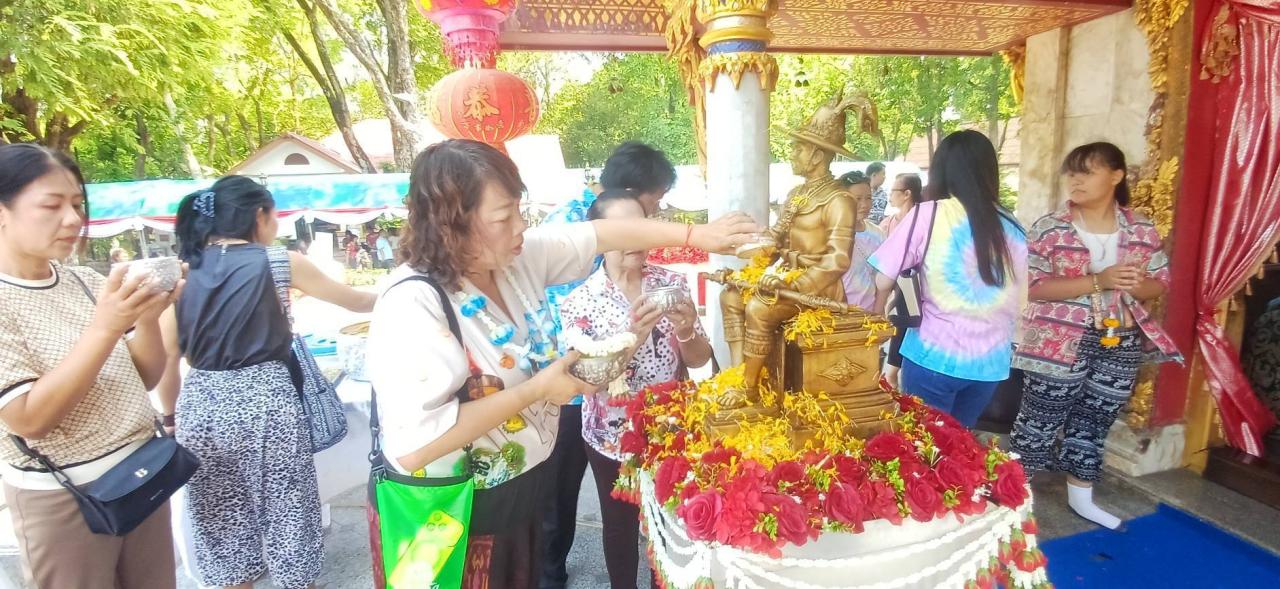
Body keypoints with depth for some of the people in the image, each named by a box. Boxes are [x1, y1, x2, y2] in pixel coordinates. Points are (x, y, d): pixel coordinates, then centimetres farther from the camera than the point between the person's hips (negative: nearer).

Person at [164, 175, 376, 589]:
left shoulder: (183, 272, 5)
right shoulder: (279, 262, -5)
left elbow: (166, 357, 6)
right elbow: (353, 300, 7)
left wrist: (173, 415, 19)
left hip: (200, 405, 4)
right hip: (264, 401, -4)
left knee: (219, 521, 18)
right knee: (285, 513, 13)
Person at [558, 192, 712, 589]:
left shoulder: (671, 283, -7)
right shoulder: (580, 302, -14)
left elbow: (699, 359, -4)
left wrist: (686, 330, -26)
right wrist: (632, 337, -34)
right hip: (613, 437, -2)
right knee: (621, 526, 18)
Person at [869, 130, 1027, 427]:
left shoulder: (929, 214, -9)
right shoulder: (1012, 228, 3)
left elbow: (883, 282, -8)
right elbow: (1018, 299, 12)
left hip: (936, 355, -4)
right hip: (992, 360, 4)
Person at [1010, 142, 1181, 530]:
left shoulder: (1142, 230, 3)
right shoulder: (1050, 228, -10)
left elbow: (1160, 284, 9)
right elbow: (1033, 287, -16)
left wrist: (1137, 285, -14)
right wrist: (1098, 282, -23)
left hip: (1121, 344, 4)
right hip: (1059, 342, -4)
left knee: (1094, 423, 17)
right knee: (1040, 422, 3)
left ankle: (1081, 497, 34)